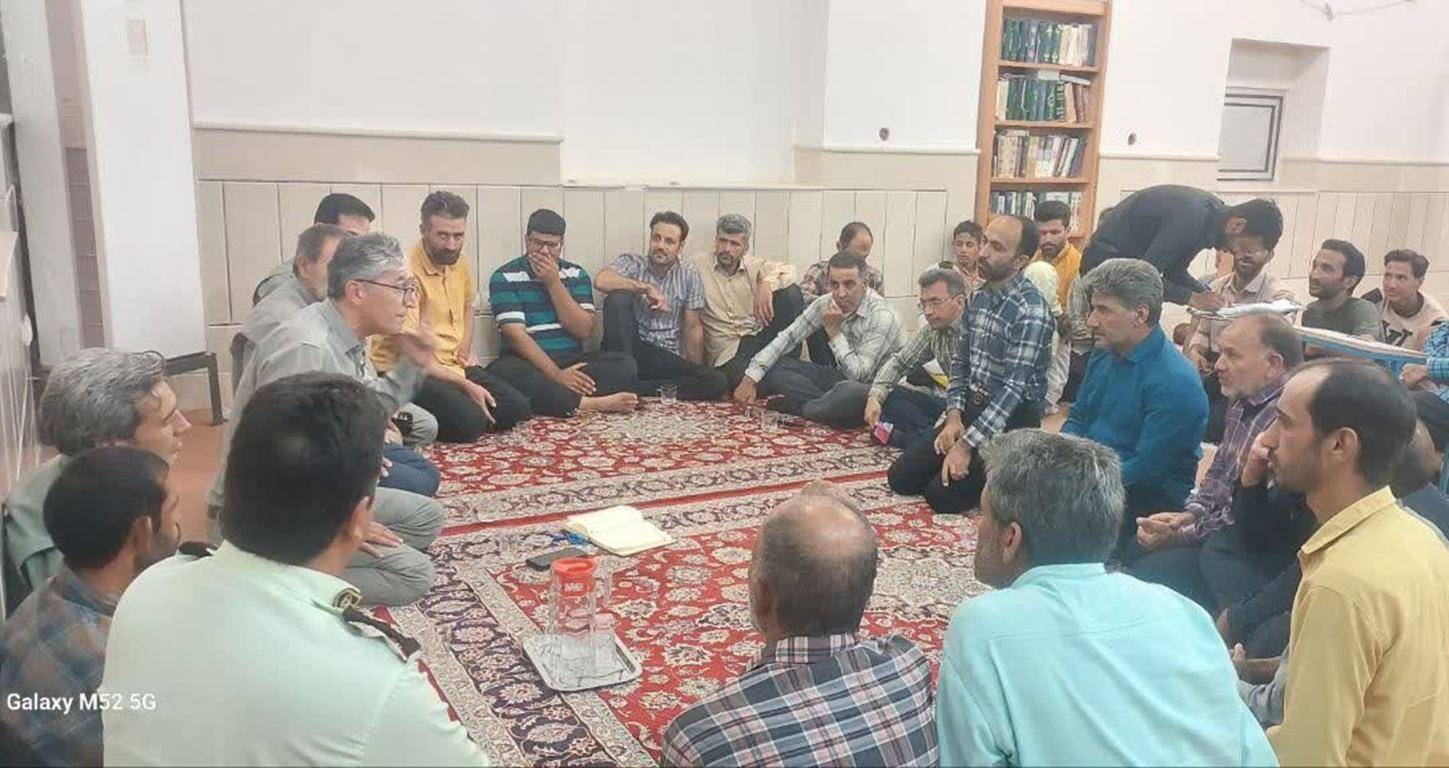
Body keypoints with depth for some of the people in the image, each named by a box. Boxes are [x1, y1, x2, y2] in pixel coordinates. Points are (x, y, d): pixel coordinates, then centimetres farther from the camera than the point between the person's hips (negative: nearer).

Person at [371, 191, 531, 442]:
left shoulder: (460, 263, 6)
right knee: (470, 422, -29)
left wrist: (465, 347, 9)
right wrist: (465, 385, -21)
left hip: (454, 366, 8)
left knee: (518, 408, -6)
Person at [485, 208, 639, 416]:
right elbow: (516, 334, -12)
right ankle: (593, 403, -34)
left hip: (572, 361, 3)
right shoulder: (505, 277, 0)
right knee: (503, 371, -38)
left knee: (626, 365, -22)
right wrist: (557, 375, -22)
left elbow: (584, 331, -2)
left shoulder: (576, 274, 10)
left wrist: (554, 283, -9)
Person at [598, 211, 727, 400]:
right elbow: (601, 280, -22)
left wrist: (696, 371, 1)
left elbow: (692, 328, 7)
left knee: (716, 382, -24)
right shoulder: (632, 263, 0)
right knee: (618, 298, -26)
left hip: (667, 357, 2)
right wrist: (647, 288, -19)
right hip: (630, 348, -2)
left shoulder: (689, 275, 7)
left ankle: (632, 388, -25)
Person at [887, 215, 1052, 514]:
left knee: (942, 494, -17)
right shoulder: (979, 297, 6)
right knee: (901, 477, 1)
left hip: (1011, 420, -8)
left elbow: (1014, 388, -23)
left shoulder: (1031, 311, -20)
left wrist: (966, 445, -23)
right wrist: (954, 417, -3)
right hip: (971, 408, 8)